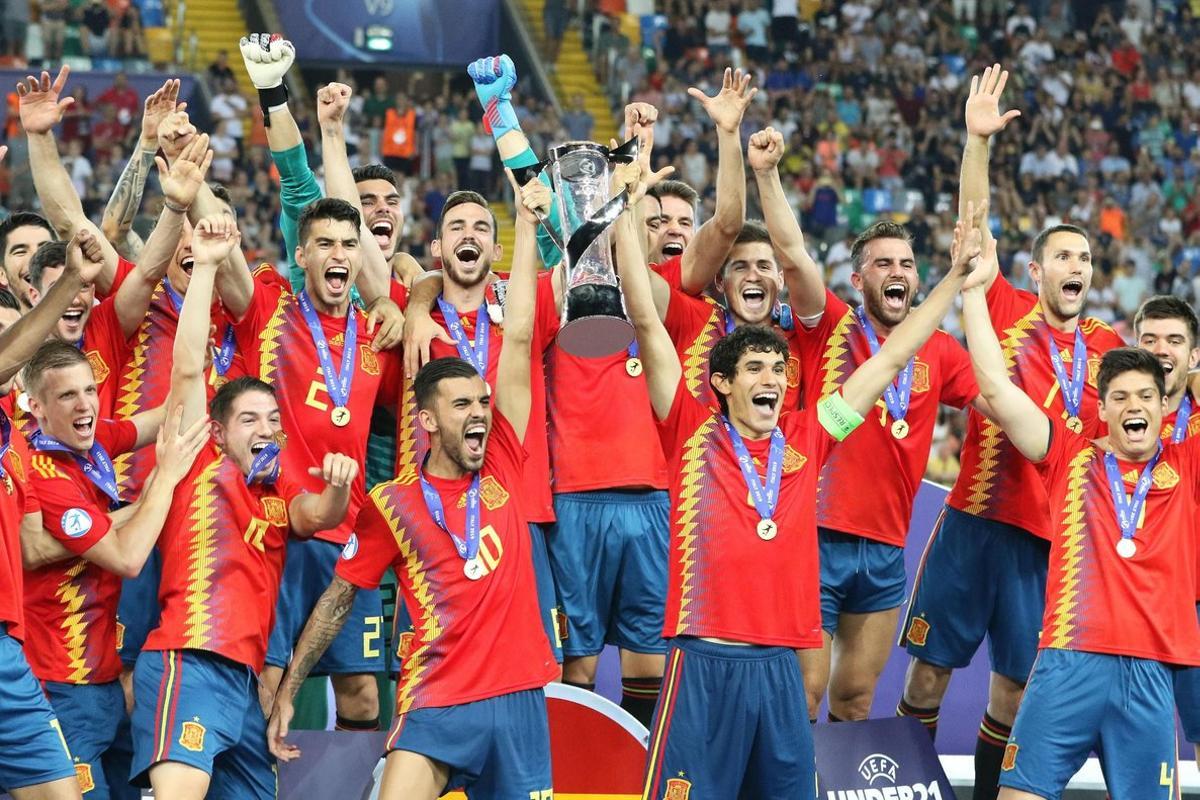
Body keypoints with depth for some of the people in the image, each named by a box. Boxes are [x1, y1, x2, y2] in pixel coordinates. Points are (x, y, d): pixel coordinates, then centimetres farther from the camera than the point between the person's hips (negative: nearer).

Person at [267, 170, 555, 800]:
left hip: (518, 698, 3)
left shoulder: (502, 467, 6)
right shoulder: (392, 505, 3)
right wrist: (287, 690, 7)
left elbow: (518, 339, 6)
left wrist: (527, 225, 7)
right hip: (437, 701, -3)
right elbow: (338, 598, 10)